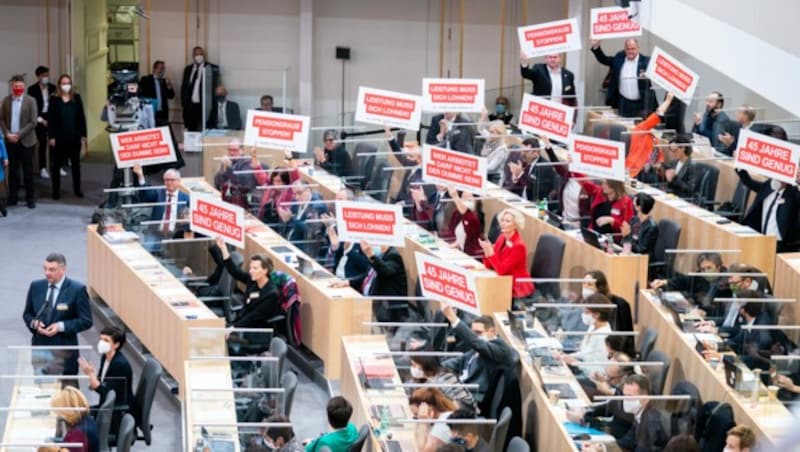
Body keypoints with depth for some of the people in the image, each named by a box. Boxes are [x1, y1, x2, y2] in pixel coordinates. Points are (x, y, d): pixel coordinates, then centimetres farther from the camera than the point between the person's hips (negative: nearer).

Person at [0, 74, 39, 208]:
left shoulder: (30, 101, -4)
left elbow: (33, 122, -9)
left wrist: (19, 135, -15)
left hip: (25, 141, -3)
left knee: (28, 171, 1)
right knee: (12, 170, 7)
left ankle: (30, 198, 7)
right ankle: (12, 197, 13)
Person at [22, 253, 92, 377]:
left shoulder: (77, 290, -9)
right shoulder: (36, 286, 5)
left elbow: (86, 321, -7)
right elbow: (27, 314, 15)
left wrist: (61, 326, -18)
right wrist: (34, 323, -7)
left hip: (63, 351, -4)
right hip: (39, 346, 4)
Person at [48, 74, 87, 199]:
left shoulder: (77, 98, 4)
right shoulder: (54, 99, -2)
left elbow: (82, 117, 4)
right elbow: (50, 119, -3)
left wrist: (83, 136, -1)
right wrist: (51, 137, -9)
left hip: (74, 137, 2)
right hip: (59, 137, -2)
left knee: (75, 163, 10)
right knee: (56, 164, 2)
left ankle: (77, 189, 20)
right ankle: (56, 191, 9)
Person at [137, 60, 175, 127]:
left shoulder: (164, 81, 16)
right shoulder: (145, 80, 4)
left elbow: (171, 96, 11)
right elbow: (140, 95, 0)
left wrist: (169, 85, -4)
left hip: (163, 114, 4)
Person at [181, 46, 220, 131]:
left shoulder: (212, 68, 1)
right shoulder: (188, 69, 16)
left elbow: (215, 86, -2)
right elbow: (184, 87, 18)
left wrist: (214, 104, -10)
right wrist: (183, 103, 9)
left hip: (204, 106, -4)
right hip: (190, 105, 4)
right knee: (191, 131, 3)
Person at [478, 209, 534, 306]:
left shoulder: (518, 246, -20)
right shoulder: (502, 238, 3)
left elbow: (501, 270, -25)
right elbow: (488, 265, 3)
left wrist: (490, 251, -29)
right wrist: (487, 250, -14)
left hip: (517, 288, -7)